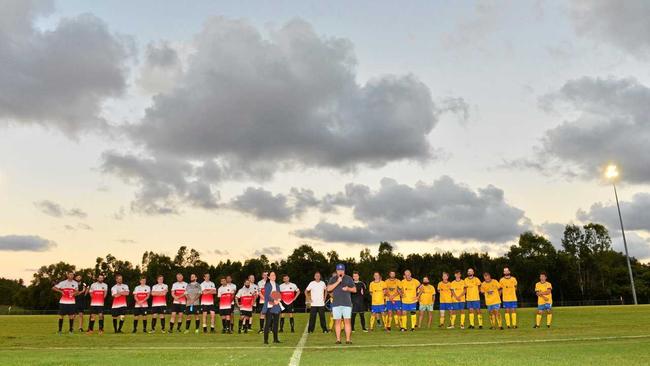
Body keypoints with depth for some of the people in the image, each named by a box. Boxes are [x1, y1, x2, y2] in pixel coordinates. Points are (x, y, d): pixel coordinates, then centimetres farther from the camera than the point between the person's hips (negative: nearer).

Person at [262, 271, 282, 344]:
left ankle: (275, 339, 14)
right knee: (268, 323, -6)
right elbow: (266, 296, -9)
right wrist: (273, 301, -20)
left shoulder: (277, 286, 14)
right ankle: (266, 339, -3)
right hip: (269, 306, -5)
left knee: (276, 322, 7)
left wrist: (278, 300, -10)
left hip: (276, 306, 6)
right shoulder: (267, 285, -2)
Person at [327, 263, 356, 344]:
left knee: (347, 321, -4)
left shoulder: (348, 278, 10)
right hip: (336, 303, 0)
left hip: (347, 303, 0)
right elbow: (328, 289, -6)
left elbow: (354, 289, 12)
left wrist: (348, 288, -8)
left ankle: (348, 339, -2)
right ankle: (338, 339, 6)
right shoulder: (333, 279, 9)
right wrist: (337, 282, -13)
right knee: (337, 321, 1)